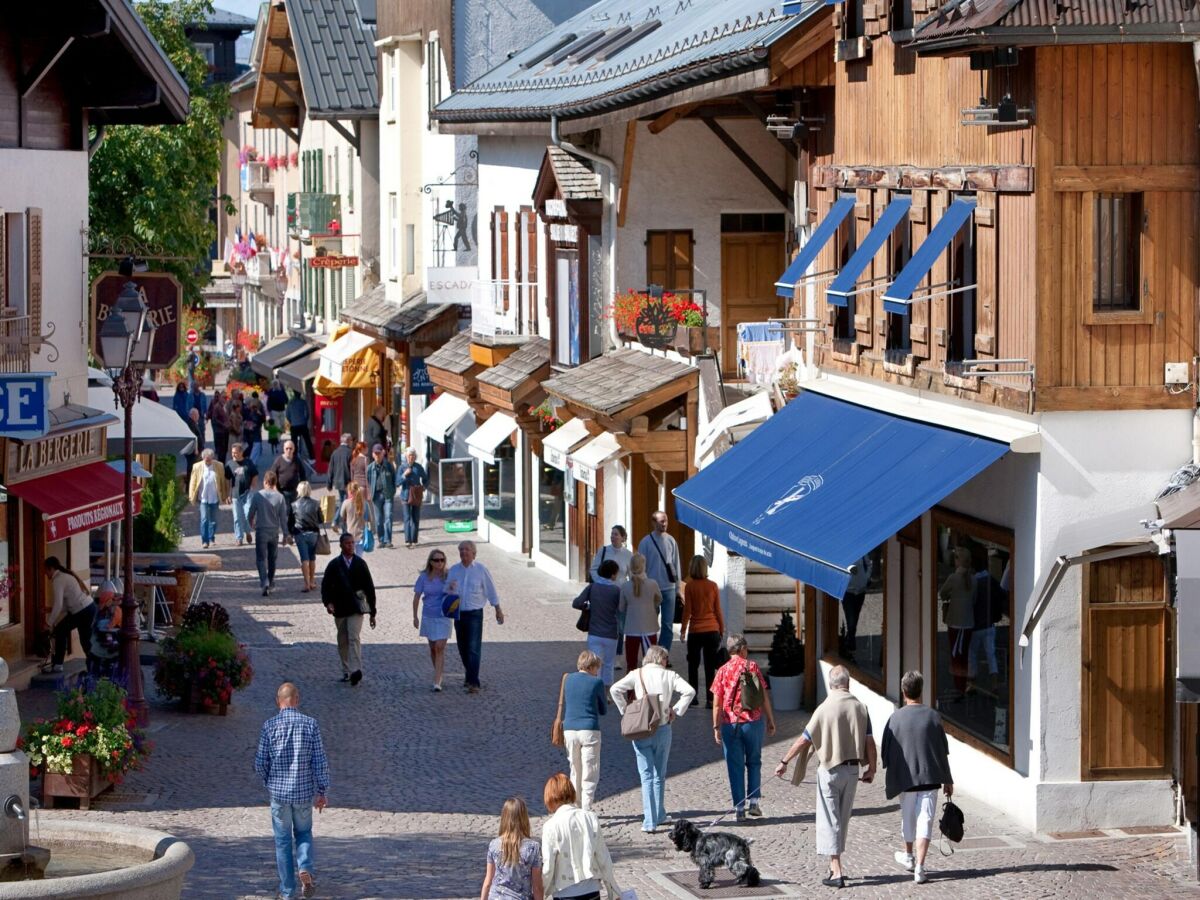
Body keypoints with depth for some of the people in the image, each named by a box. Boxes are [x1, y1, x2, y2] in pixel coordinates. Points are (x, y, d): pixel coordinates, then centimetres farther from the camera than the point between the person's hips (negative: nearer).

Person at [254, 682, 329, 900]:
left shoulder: (269, 725, -7)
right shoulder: (311, 724, -5)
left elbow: (260, 763, -5)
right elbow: (320, 761, -5)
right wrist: (322, 791, 3)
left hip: (279, 792, -1)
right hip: (304, 792, 1)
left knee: (283, 840, 10)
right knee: (303, 833, 21)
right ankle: (305, 867, -5)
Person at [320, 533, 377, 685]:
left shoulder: (360, 563, 5)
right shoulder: (334, 565, 4)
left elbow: (369, 587, 8)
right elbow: (325, 585, 3)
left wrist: (372, 612, 7)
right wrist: (328, 603, -17)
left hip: (356, 608, -2)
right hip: (340, 609, 2)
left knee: (354, 638, -16)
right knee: (343, 642, 9)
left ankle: (355, 671, -25)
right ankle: (346, 671, 19)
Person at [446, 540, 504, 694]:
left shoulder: (481, 570, -3)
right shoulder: (454, 570, 7)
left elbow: (491, 590, 4)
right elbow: (447, 592, 10)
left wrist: (498, 610, 7)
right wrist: (450, 587, -14)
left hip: (475, 614, -4)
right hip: (459, 613, 4)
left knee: (474, 648, -12)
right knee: (463, 648, 12)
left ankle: (473, 682, -16)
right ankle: (470, 676, 31)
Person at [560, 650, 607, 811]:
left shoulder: (569, 680, 8)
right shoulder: (596, 682, -4)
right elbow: (603, 710, 8)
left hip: (569, 730, 4)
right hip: (589, 731, -4)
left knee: (575, 772, 16)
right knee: (590, 774, -1)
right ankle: (586, 811, -9)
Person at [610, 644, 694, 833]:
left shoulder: (637, 674, 1)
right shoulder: (669, 676, 1)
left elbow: (615, 689, -9)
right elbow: (689, 691, -10)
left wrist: (625, 710, 1)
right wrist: (676, 711, -1)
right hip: (663, 730, 1)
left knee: (647, 776, 1)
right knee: (659, 776, 17)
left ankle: (650, 822, -8)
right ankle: (659, 815, 25)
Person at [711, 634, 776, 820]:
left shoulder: (723, 671, -3)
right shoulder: (753, 667, -2)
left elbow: (717, 703, -4)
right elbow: (764, 696, -1)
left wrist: (716, 727, 2)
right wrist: (770, 720, 7)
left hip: (730, 724, 0)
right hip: (753, 721, 0)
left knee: (735, 767, 6)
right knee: (754, 762, 16)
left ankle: (739, 807, 6)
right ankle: (754, 801, 9)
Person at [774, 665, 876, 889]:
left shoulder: (825, 709, -14)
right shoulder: (860, 708, -3)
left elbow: (804, 740, -10)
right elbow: (869, 742, -1)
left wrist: (784, 762, 0)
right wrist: (871, 768, 12)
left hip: (830, 769, -4)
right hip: (852, 769, 4)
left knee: (830, 820, 0)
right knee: (843, 818, 16)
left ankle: (836, 872, -5)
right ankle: (835, 866, 25)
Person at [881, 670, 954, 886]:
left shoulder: (895, 718, -7)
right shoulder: (933, 717, -3)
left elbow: (886, 752, -2)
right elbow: (943, 752, 2)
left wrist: (888, 781, 12)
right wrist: (948, 780, 11)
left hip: (905, 778, 0)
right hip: (930, 778, 0)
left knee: (908, 818, 20)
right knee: (925, 821, -1)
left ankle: (909, 856, 40)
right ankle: (919, 867, -9)